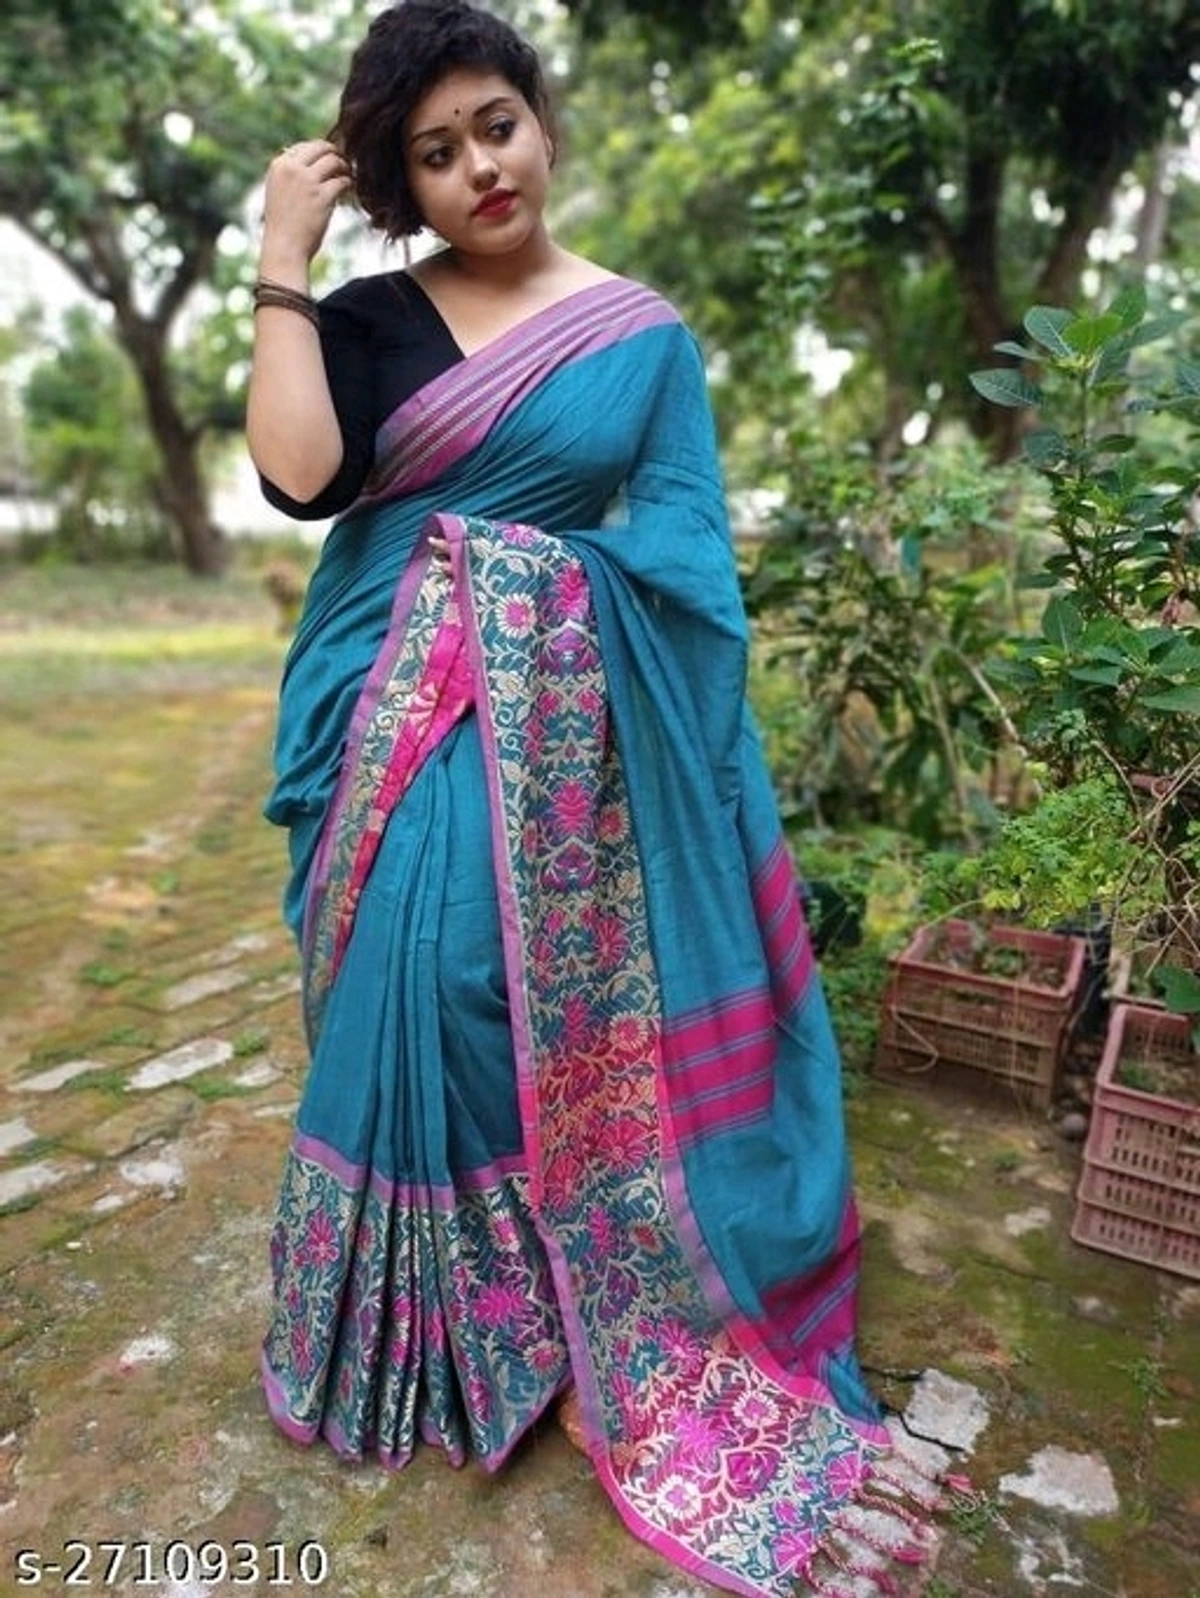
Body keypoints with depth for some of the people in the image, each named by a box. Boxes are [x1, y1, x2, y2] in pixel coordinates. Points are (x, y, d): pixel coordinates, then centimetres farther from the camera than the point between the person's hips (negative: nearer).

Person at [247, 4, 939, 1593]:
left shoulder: (647, 334, 8)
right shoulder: (366, 317, 8)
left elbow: (687, 561, 2)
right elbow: (298, 474, -10)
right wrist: (283, 258, -5)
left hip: (574, 735, 0)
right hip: (402, 734, 1)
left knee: (574, 1015, 3)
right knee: (421, 1000, 2)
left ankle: (586, 1307, 29)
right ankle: (430, 1323, 27)